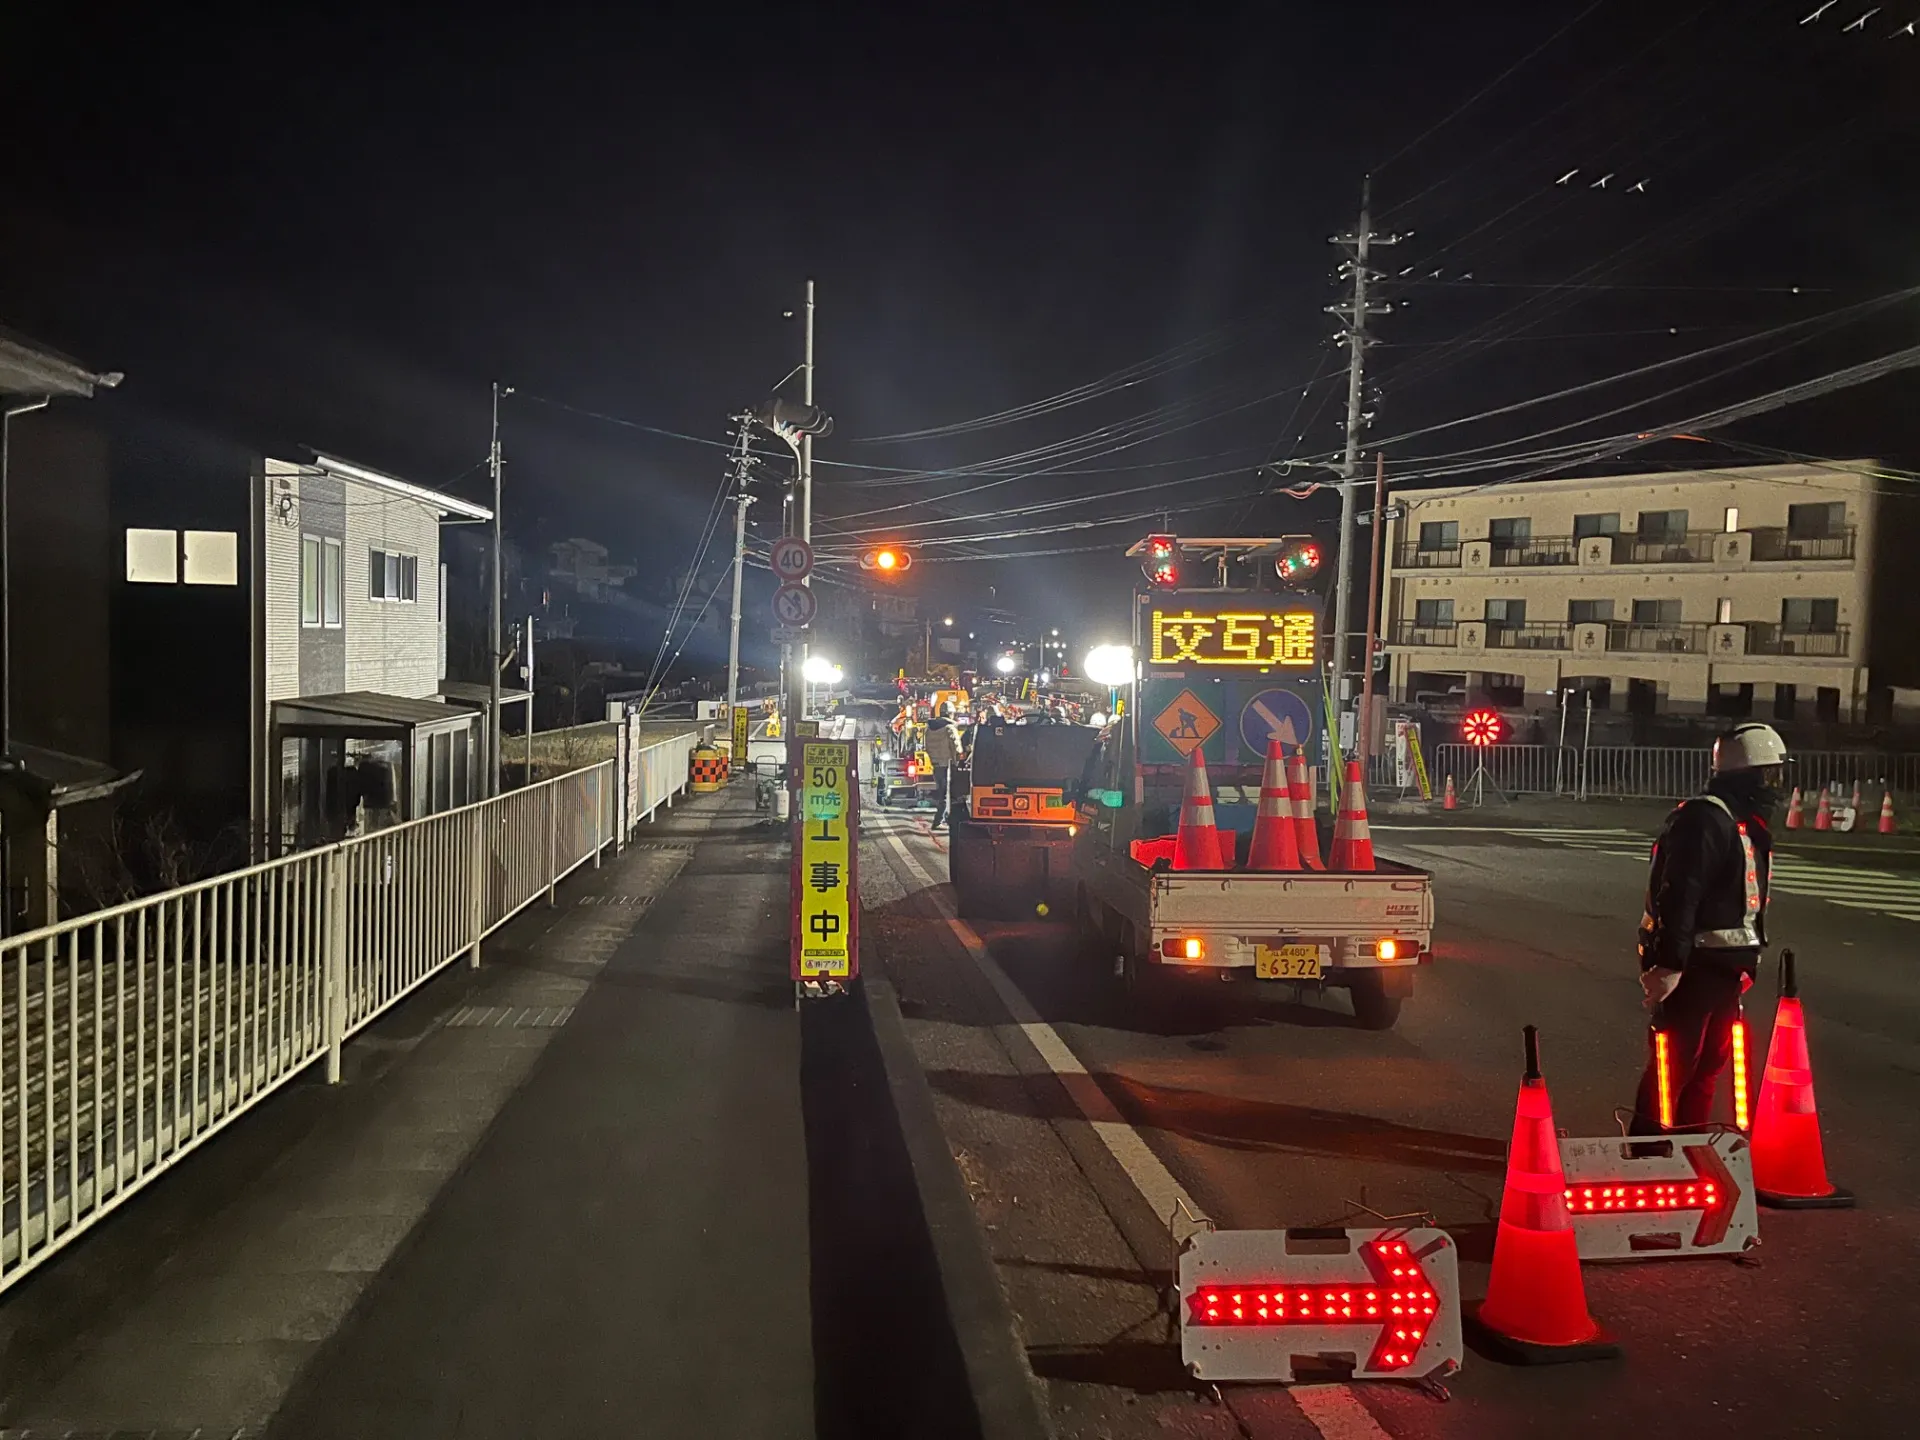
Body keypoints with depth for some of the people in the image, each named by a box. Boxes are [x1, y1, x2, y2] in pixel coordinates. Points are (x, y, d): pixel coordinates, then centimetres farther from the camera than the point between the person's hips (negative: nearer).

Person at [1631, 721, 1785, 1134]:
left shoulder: (1746, 823, 15)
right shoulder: (1705, 819, -19)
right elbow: (1677, 897, -26)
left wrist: (1744, 962, 22)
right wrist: (1668, 965, -28)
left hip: (1722, 967, 10)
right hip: (1691, 968, -10)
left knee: (1710, 1064, 17)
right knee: (1675, 1064, -5)